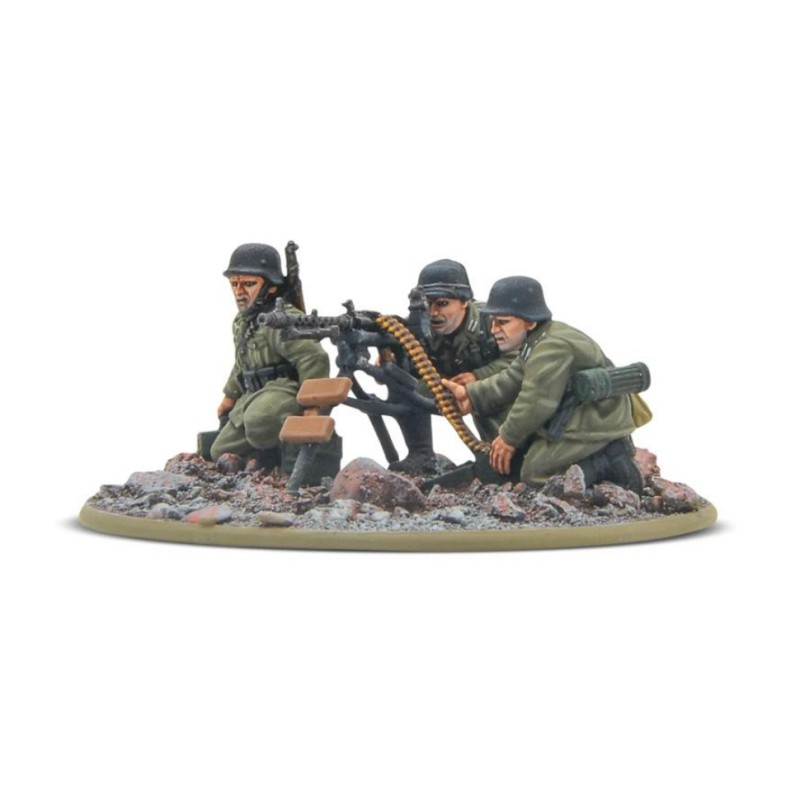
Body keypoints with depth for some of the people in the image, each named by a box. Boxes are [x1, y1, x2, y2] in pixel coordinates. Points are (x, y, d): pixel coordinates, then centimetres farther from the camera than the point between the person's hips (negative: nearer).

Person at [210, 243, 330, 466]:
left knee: (259, 420, -43)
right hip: (253, 397, 10)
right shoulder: (242, 321, 16)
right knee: (221, 452, 9)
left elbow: (315, 358, -27)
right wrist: (230, 396, 34)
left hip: (284, 391, -10)